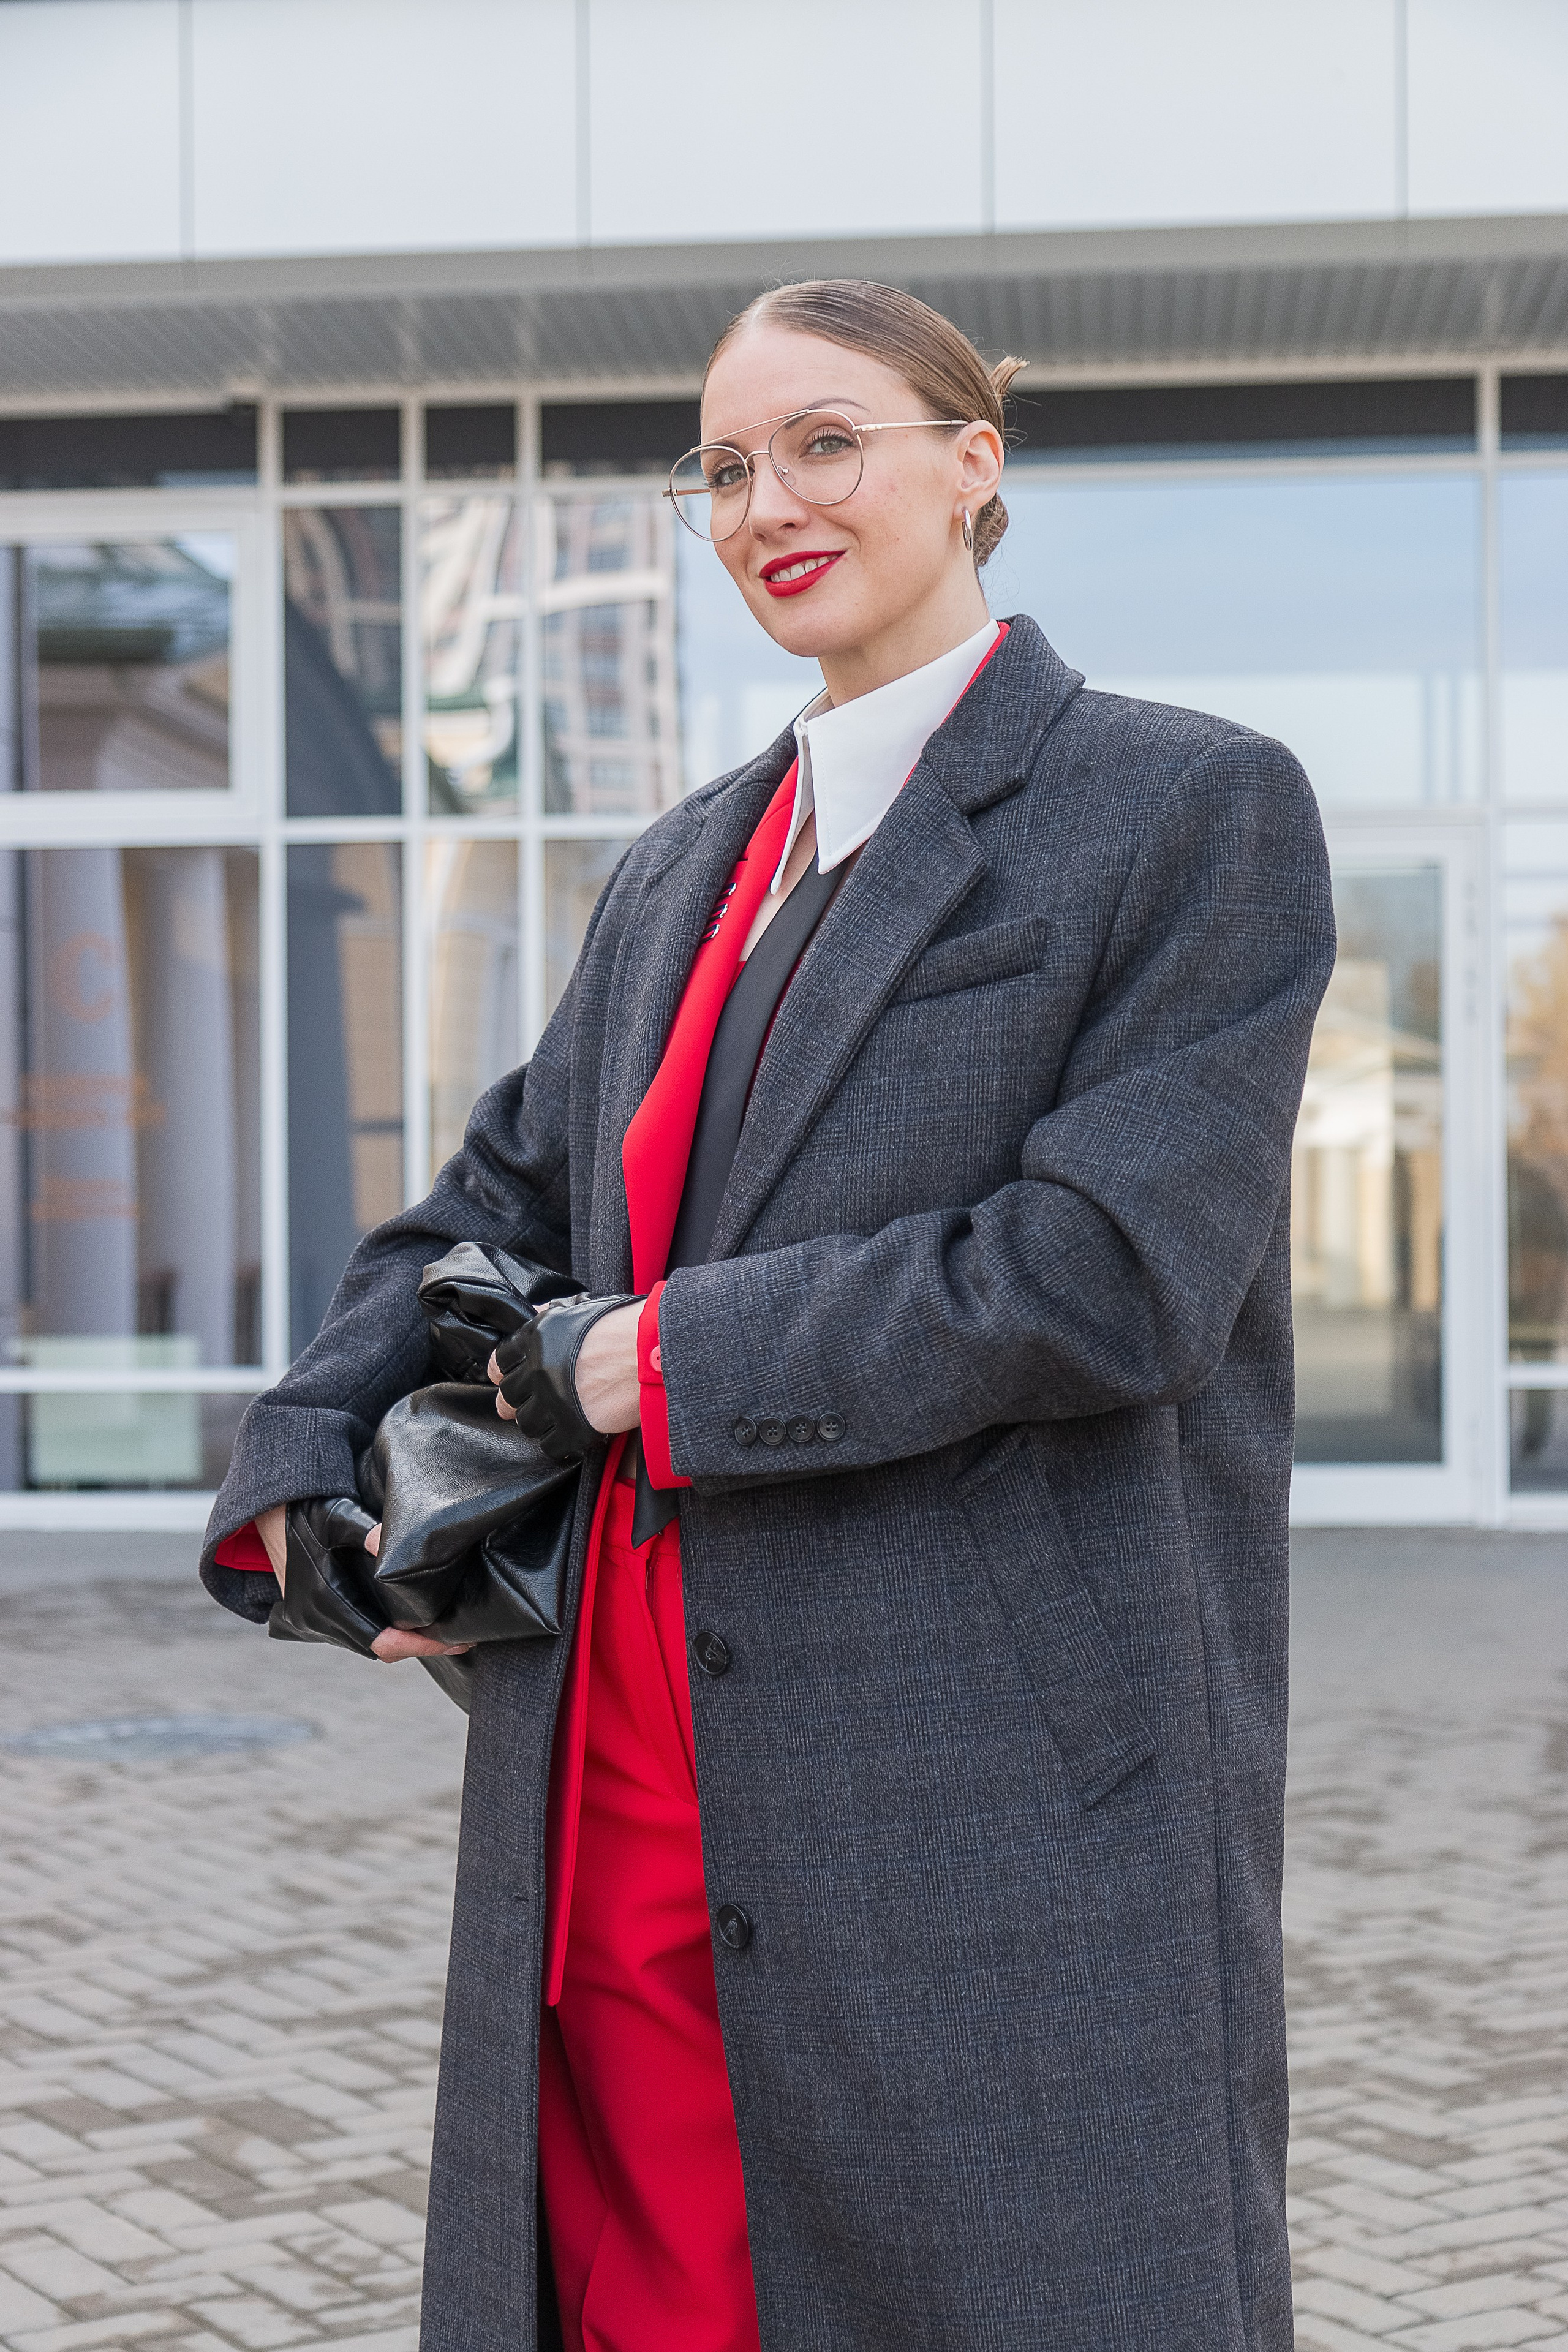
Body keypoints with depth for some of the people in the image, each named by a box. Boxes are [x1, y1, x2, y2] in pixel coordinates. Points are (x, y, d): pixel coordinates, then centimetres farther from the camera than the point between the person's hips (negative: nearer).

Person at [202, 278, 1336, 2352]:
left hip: (998, 1806, -6)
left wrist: (670, 1362, -10)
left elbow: (1110, 1273, -14)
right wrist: (306, 1472, 7)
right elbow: (502, 1194, 23)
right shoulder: (686, 866, 17)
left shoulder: (1194, 810, -4)